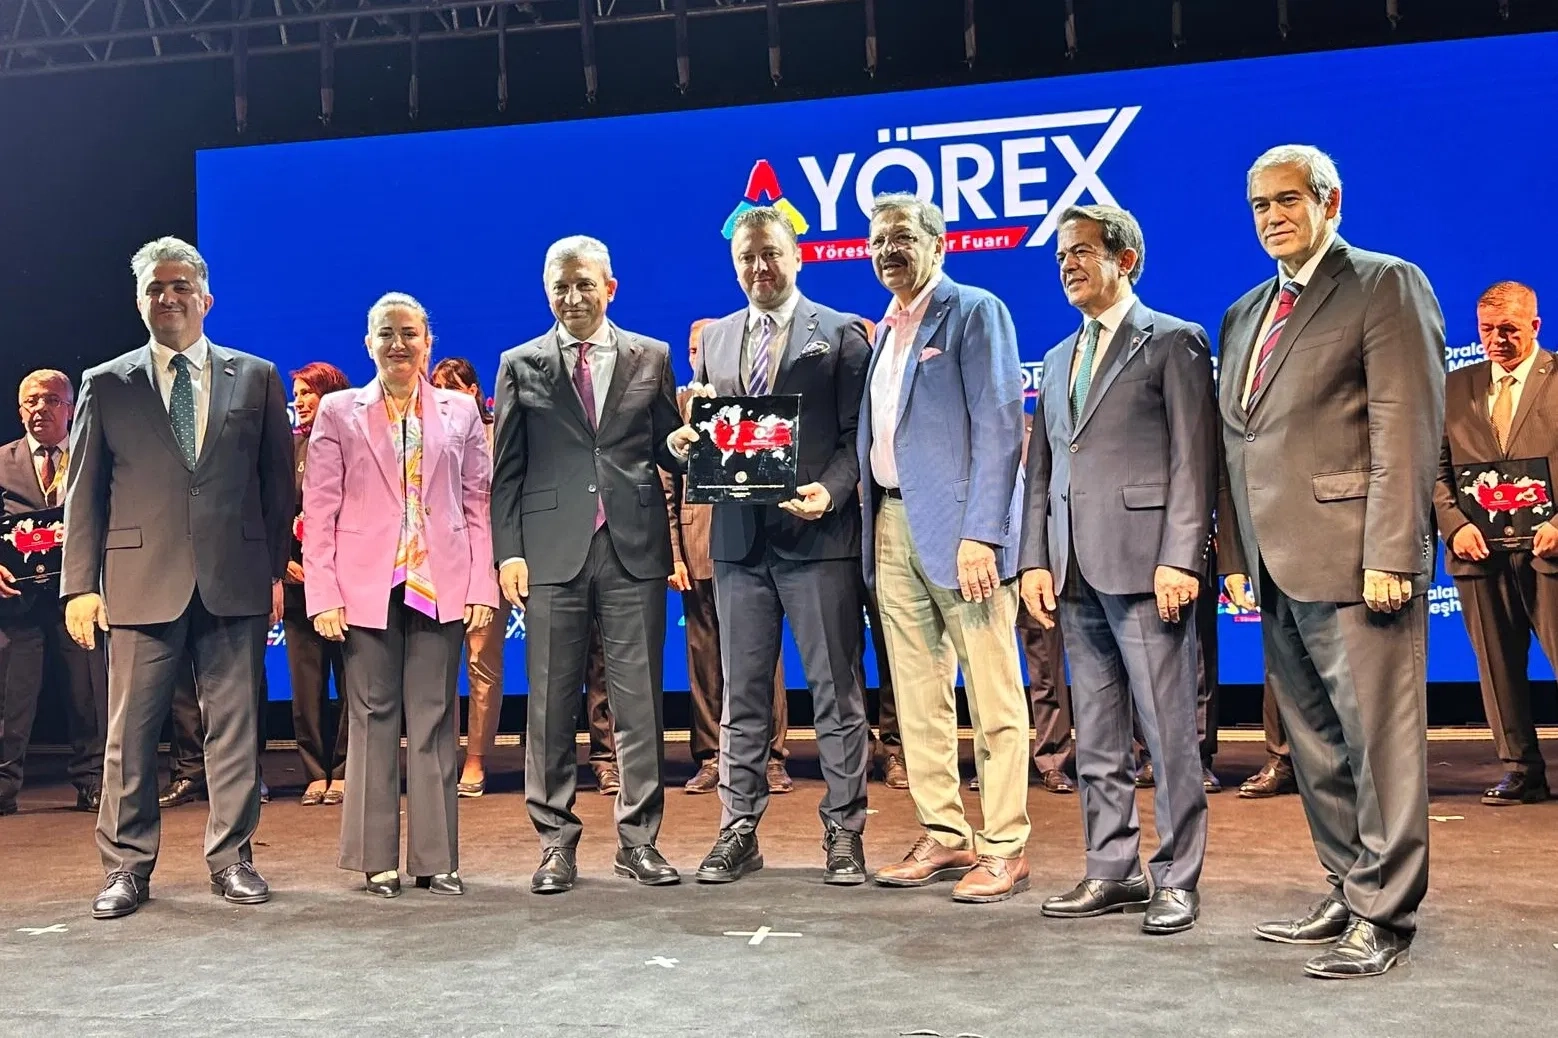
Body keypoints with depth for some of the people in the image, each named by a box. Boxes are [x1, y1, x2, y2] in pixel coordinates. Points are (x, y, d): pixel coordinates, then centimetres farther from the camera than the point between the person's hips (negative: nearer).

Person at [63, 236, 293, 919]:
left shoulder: (256, 378, 9)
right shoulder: (105, 385, 9)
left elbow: (277, 482, 9)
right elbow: (83, 494, 7)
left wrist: (277, 570, 4)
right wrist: (80, 584, 0)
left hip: (235, 580, 0)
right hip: (140, 581, 0)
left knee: (234, 727, 5)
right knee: (130, 734, 3)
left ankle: (231, 859, 16)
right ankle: (127, 868, 15)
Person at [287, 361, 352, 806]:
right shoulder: (289, 447, 12)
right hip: (299, 579, 4)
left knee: (350, 679, 1)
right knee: (306, 682, 4)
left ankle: (344, 771, 8)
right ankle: (316, 773, 11)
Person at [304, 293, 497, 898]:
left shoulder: (460, 411, 11)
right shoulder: (338, 413, 8)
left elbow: (478, 503, 9)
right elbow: (319, 509, 3)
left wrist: (482, 587, 1)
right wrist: (322, 594, -5)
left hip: (441, 587, 1)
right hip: (367, 588, -1)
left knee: (435, 722, 2)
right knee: (373, 720, 2)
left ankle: (436, 858, 9)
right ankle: (377, 860, 10)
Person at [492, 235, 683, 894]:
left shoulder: (650, 358, 11)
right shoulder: (521, 365, 10)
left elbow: (668, 451, 13)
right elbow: (506, 470, 7)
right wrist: (508, 551, -1)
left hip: (634, 547, 0)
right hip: (552, 552, 0)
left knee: (639, 702, 2)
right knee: (551, 704, 4)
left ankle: (638, 839, 13)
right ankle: (556, 842, 14)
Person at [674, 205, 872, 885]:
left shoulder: (840, 334, 3)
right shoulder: (714, 341, 16)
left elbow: (858, 435, -4)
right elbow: (701, 434, 19)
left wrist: (829, 491, -20)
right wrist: (694, 438, -5)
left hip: (818, 533, -4)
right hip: (739, 537, 4)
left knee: (835, 690, 2)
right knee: (743, 694, 9)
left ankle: (844, 832, 11)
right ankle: (738, 831, 18)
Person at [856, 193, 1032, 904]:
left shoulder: (975, 311, -3)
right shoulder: (885, 331, 20)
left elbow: (1000, 426, -12)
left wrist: (980, 534, -19)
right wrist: (869, 519, 9)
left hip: (958, 526, -8)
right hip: (892, 525, 8)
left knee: (992, 697, -3)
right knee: (917, 698, 10)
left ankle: (1003, 847, 4)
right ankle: (944, 836, 19)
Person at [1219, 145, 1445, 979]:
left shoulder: (1386, 284, -2)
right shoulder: (1244, 315, 20)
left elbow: (1406, 429, -11)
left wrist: (1389, 555, -18)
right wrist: (1235, 556, 11)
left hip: (1353, 559, -7)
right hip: (1278, 567, 8)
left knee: (1378, 742, -2)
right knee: (1315, 746, 13)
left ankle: (1382, 915, 7)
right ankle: (1345, 891, 24)